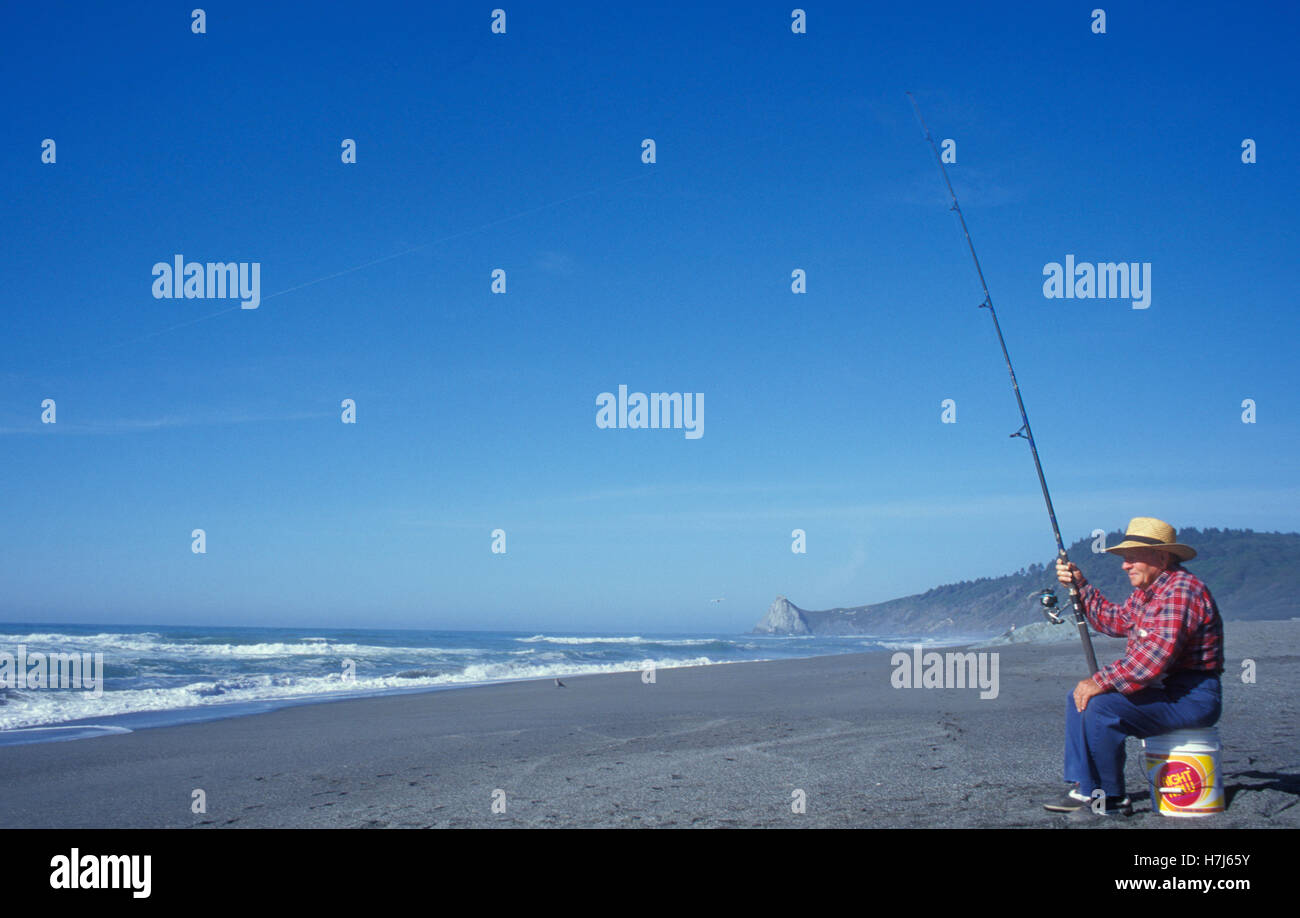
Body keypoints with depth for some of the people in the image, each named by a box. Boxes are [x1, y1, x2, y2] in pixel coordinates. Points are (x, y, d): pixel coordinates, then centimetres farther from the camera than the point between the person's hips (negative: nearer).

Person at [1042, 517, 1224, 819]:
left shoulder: (1180, 590, -20)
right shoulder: (1146, 591, 12)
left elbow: (1157, 655, -30)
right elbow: (1114, 620, 26)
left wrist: (1101, 681, -27)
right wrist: (1080, 585, 16)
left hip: (1192, 698, -11)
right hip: (1163, 689, 11)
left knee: (1101, 706, -26)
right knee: (1079, 699, 11)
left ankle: (1110, 800, -13)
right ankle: (1083, 789, 7)